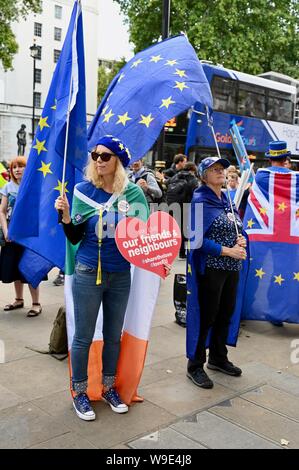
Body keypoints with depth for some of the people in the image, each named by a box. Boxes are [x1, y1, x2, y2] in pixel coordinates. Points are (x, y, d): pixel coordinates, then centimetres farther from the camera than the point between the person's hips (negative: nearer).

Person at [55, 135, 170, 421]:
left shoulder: (133, 192, -2)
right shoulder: (84, 189, -6)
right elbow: (74, 238, -3)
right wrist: (66, 216, -20)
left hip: (121, 275, 3)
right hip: (88, 273, -2)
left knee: (114, 335, 15)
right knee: (84, 336, 7)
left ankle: (109, 388, 34)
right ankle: (79, 393, 25)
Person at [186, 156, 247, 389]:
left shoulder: (228, 200, 13)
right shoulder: (200, 201, -10)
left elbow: (237, 229, 20)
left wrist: (241, 240, -4)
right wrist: (227, 251, -19)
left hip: (232, 267, 8)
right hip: (210, 267, -7)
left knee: (226, 313, 16)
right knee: (206, 316, 0)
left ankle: (218, 358, 35)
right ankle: (195, 366, 16)